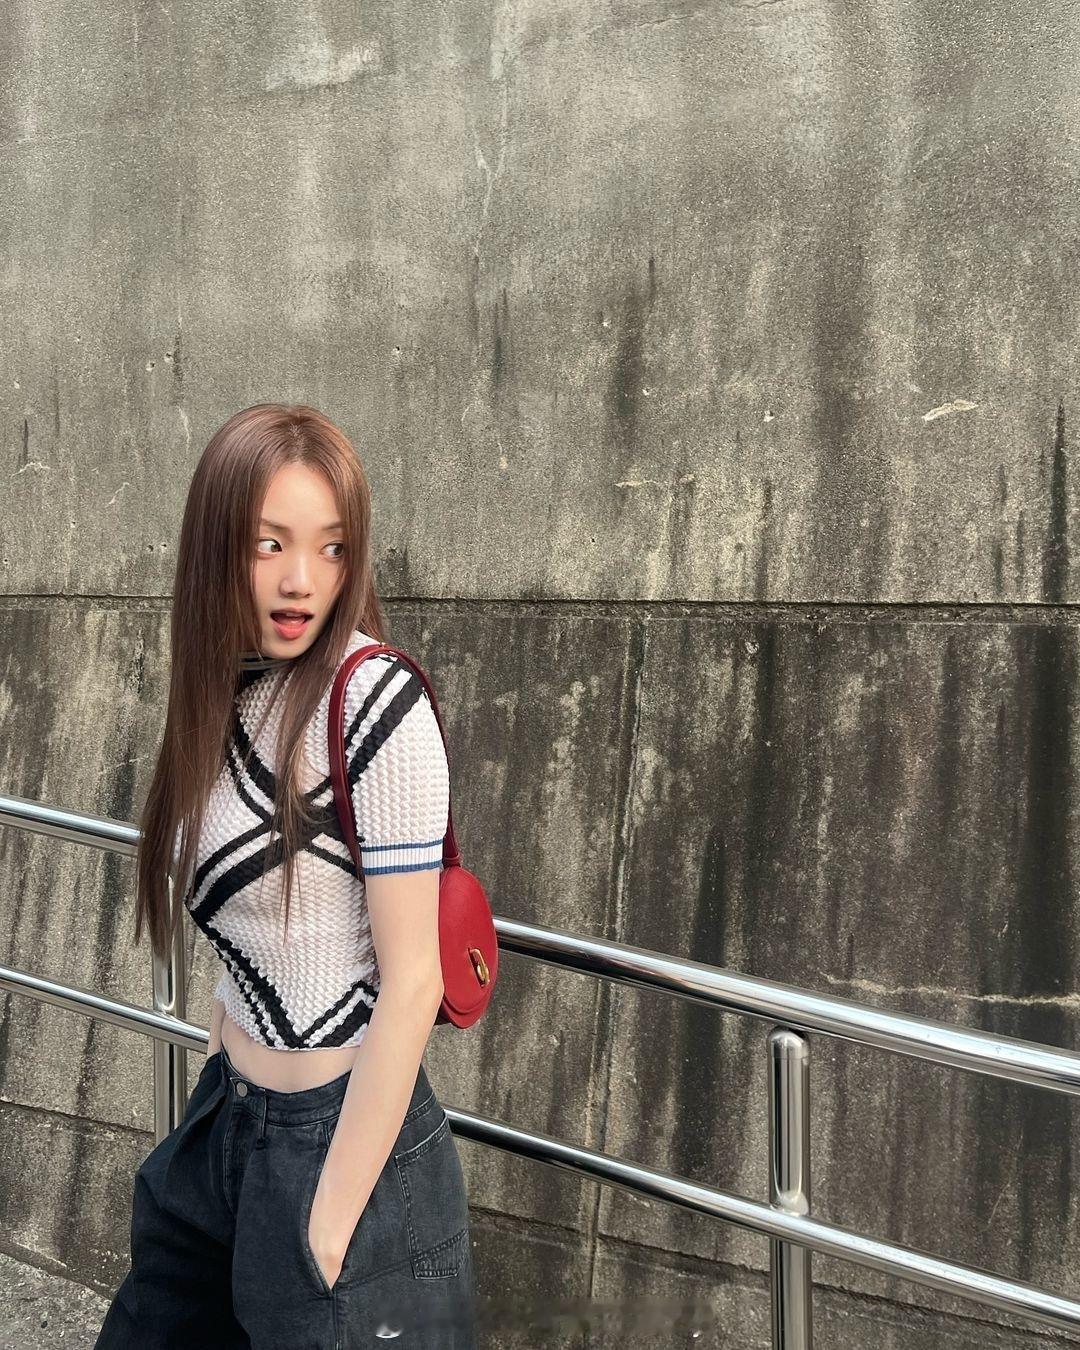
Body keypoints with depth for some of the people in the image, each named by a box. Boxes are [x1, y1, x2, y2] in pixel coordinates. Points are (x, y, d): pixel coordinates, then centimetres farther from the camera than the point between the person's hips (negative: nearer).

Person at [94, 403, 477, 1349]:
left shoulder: (376, 700, -20)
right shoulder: (228, 692, 1)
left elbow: (411, 983, -20)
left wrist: (330, 1227, -17)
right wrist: (221, 1088, 9)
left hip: (347, 1136, -7)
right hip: (226, 1126, 7)